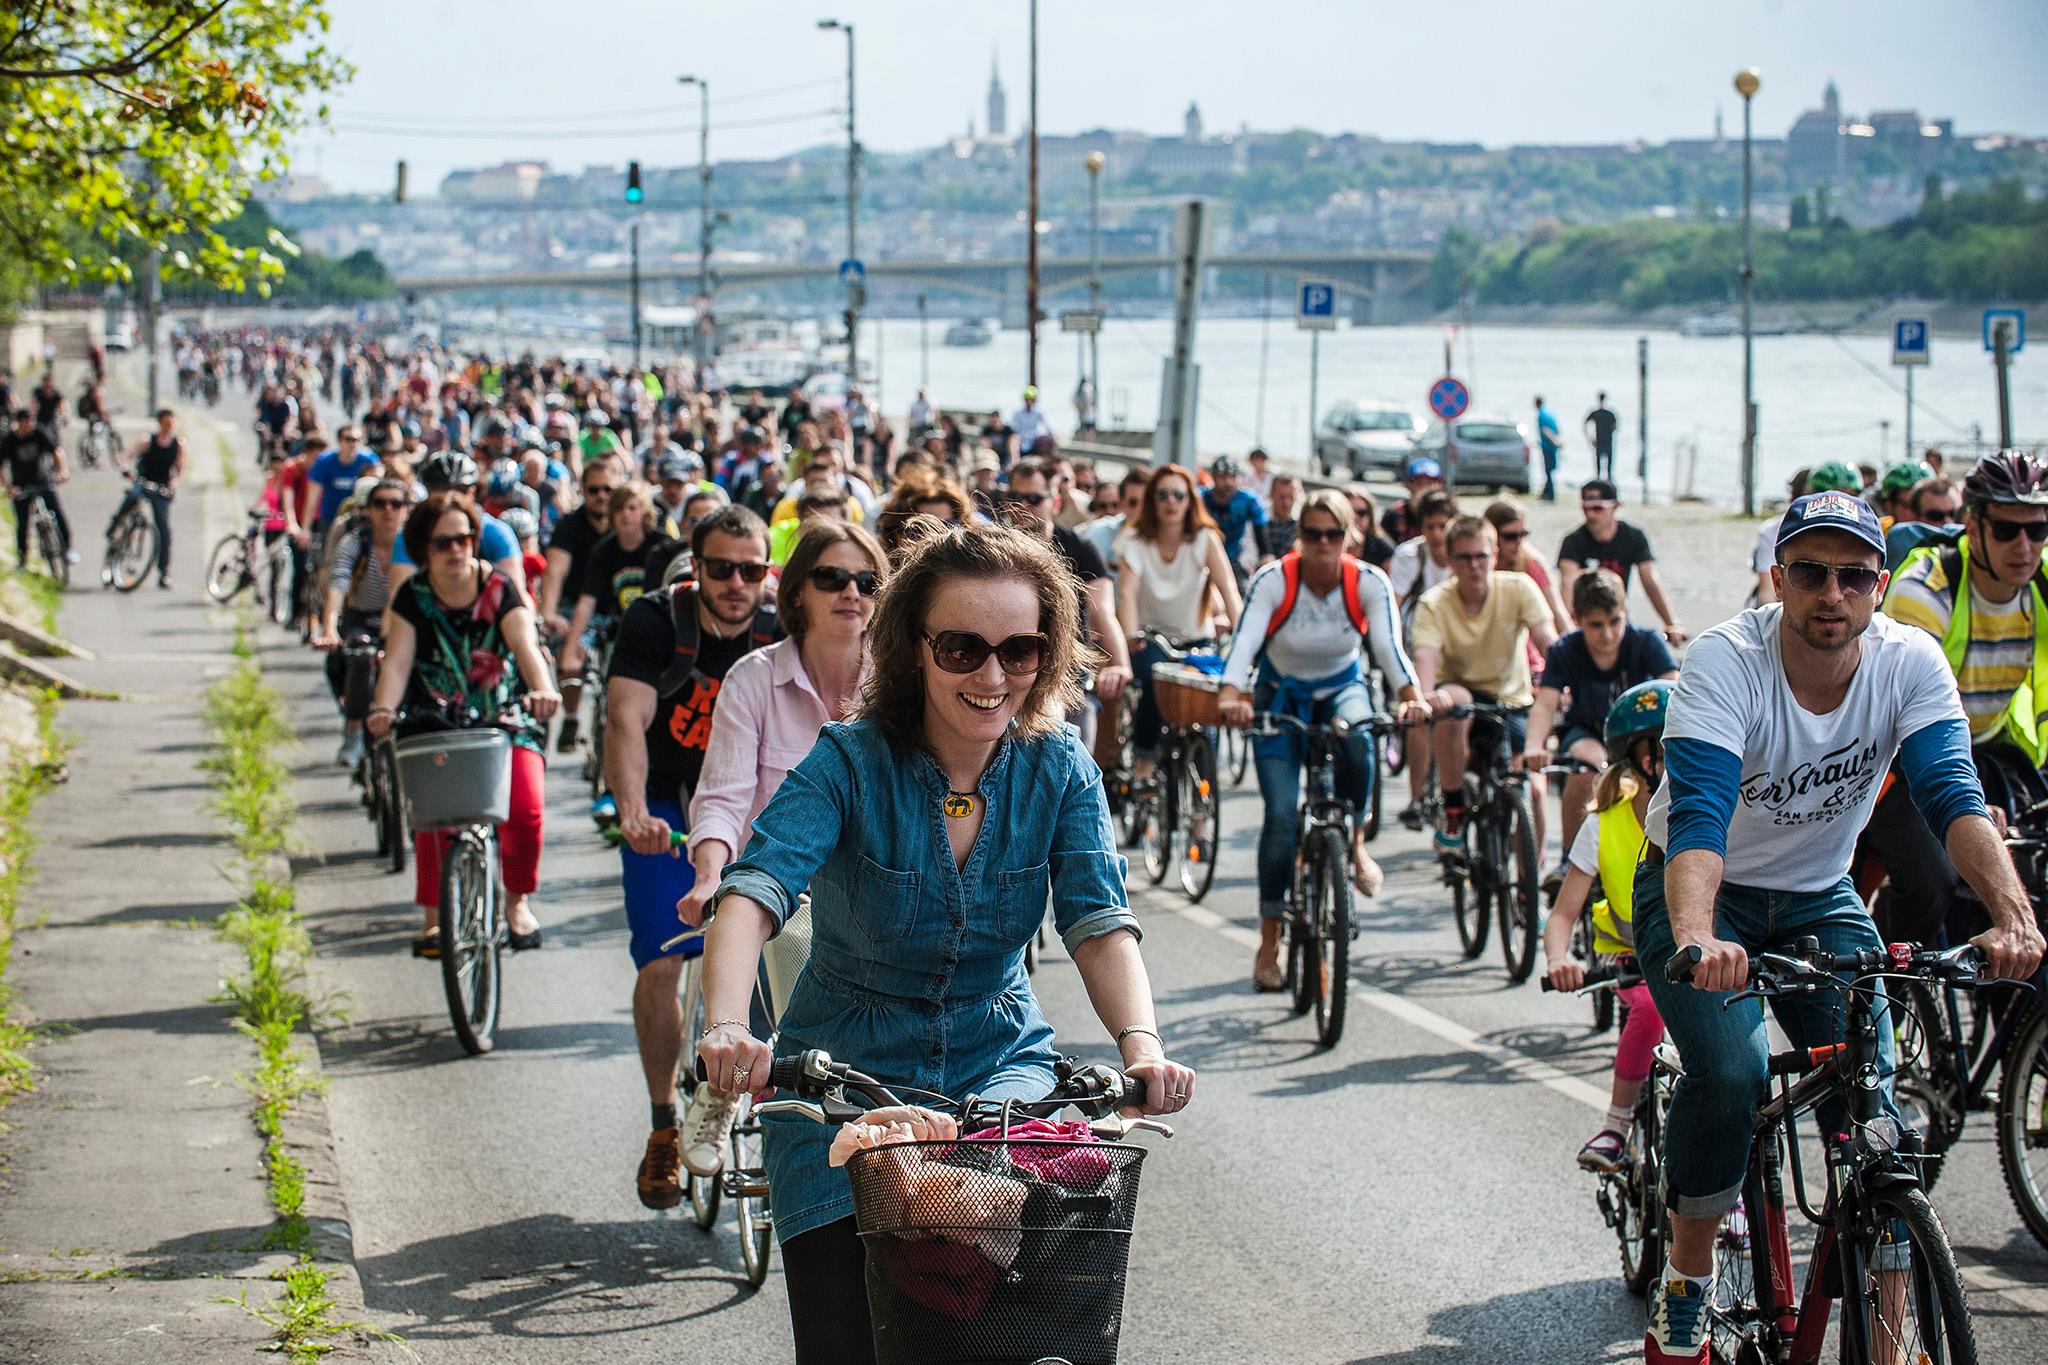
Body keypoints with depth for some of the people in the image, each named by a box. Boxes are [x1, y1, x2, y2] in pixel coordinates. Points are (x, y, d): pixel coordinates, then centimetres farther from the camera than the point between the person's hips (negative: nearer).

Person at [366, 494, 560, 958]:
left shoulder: (499, 590, -6)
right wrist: (384, 709, -31)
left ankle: (517, 900, 4)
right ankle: (434, 916, -7)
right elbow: (397, 660, -12)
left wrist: (543, 690, -40)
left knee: (526, 805, -19)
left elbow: (525, 645, -20)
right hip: (436, 720, 1)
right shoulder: (412, 597, -3)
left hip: (505, 716, -1)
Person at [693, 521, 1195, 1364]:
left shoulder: (1059, 772, -5)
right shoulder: (852, 763, -14)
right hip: (849, 1071, -2)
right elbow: (753, 892, -28)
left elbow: (1100, 921, -14)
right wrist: (727, 1029, -47)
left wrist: (1140, 1042, -35)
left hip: (1000, 1060, 2)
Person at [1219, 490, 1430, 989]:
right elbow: (1244, 642, -31)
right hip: (1280, 696, -1)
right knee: (1281, 816, -11)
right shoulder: (1272, 580, -22)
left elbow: (1388, 646, -27)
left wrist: (1411, 697, -45)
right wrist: (1231, 696, -50)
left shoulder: (1369, 583, -18)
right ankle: (1268, 944, -2)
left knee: (1357, 738, -37)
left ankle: (1355, 841, -11)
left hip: (1341, 689, 1)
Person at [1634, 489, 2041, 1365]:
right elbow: (1698, 811, -40)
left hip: (1818, 899, 3)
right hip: (1702, 894, -3)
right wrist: (1697, 935, -59)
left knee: (1871, 1089, -15)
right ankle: (1685, 1283, -3)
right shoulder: (1726, 661, -28)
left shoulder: (1909, 663, -18)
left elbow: (1953, 795, -29)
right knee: (1728, 1075, -26)